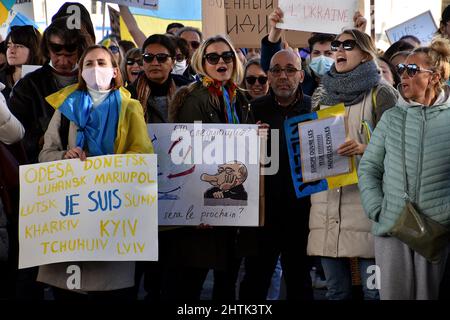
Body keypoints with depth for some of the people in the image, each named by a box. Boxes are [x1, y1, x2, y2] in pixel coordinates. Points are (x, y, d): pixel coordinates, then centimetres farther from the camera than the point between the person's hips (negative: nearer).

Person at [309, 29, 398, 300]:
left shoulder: (380, 92, 2)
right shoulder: (323, 93, 18)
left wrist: (364, 149, -19)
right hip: (327, 202, 5)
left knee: (373, 289, -2)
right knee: (336, 291, 11)